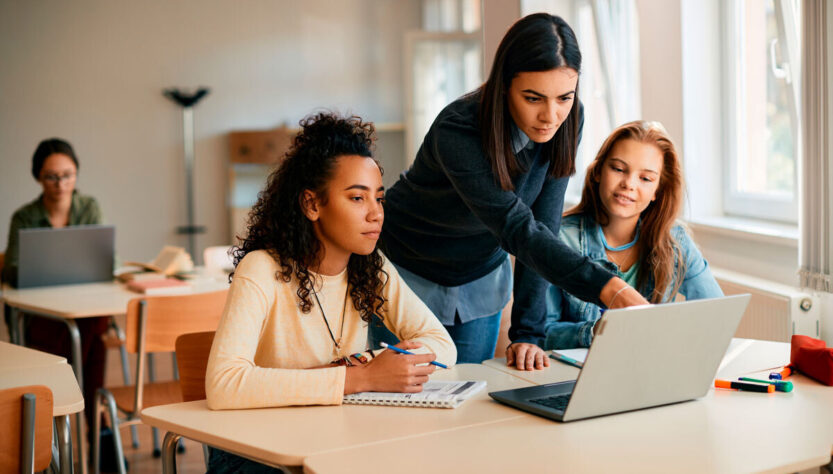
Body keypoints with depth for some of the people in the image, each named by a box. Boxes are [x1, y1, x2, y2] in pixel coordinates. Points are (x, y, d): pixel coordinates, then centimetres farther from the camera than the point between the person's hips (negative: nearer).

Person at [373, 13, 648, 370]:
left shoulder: (567, 122, -18)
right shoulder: (456, 133, -35)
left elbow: (542, 225, -17)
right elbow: (518, 229, -42)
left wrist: (528, 334, -21)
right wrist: (607, 288, -55)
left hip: (481, 274, 5)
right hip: (409, 272, -4)